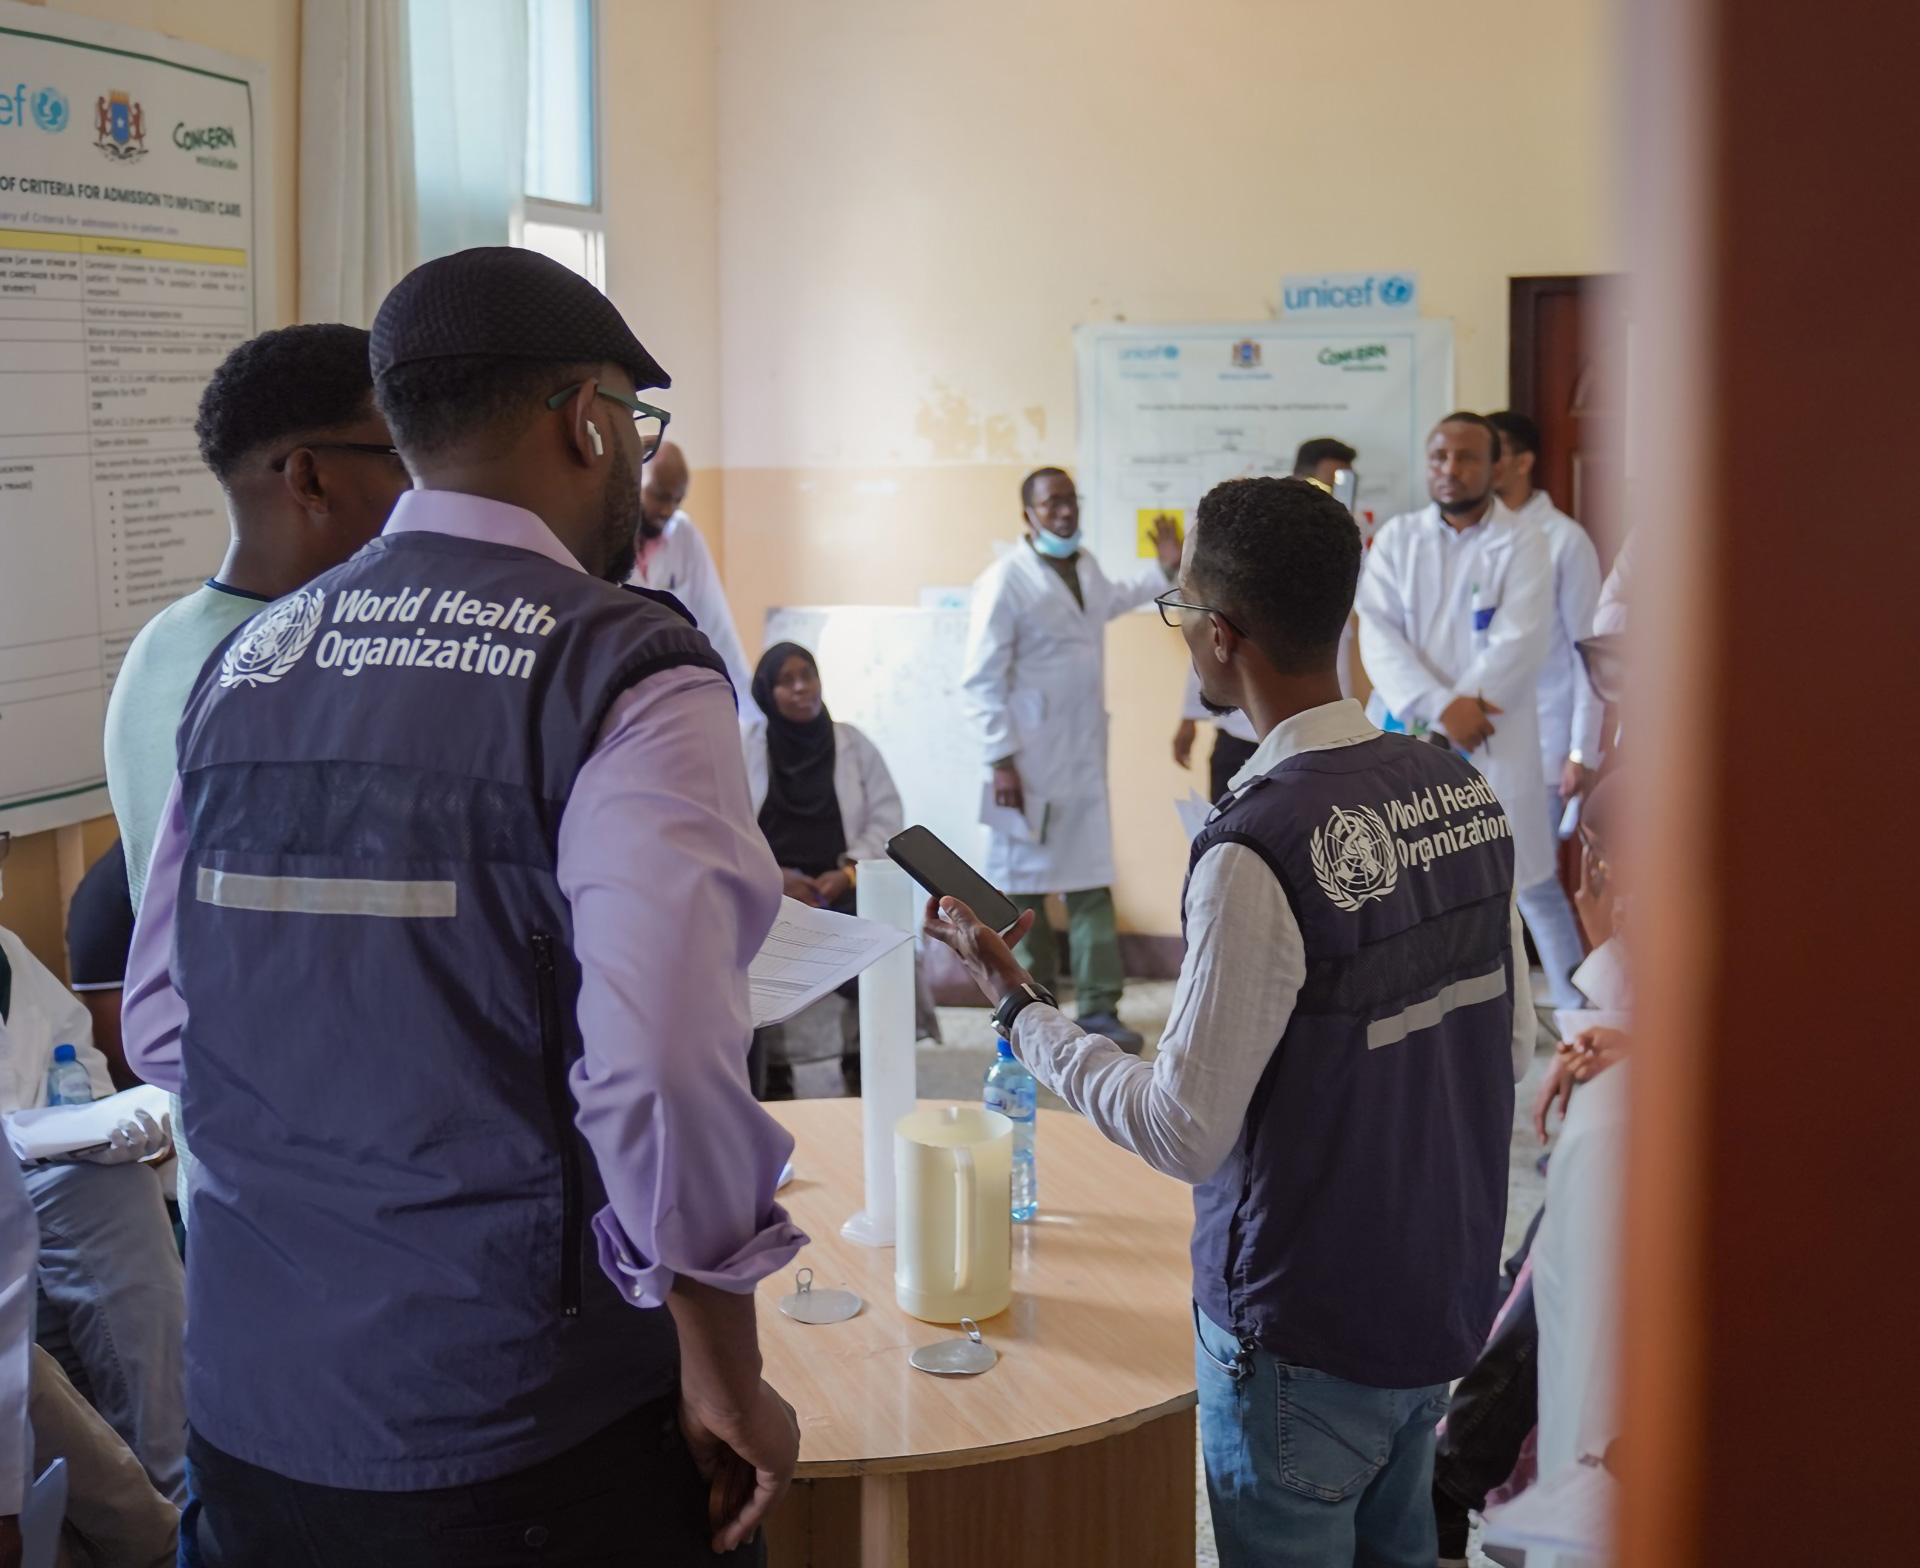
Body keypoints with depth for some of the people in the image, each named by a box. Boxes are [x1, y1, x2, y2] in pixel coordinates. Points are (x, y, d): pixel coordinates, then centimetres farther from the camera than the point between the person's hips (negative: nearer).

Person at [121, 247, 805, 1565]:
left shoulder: (244, 662, 5)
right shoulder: (628, 675, -15)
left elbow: (161, 1031, 8)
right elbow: (664, 1072, -24)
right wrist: (727, 1378, -11)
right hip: (516, 1434, -6)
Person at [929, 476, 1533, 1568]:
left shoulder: (1258, 851, -27)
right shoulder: (1464, 793, -3)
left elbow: (1185, 1134, -20)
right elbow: (1514, 1046, 6)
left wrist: (1015, 1000, -10)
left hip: (1307, 1335, -7)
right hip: (1448, 1296, 7)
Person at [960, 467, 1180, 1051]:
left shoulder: (1086, 566, 10)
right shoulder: (1006, 580, -13)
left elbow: (1113, 597, 36)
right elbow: (980, 681, -14)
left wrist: (1164, 570, 23)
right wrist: (1000, 760, -18)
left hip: (1085, 760, 7)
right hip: (1030, 764, -7)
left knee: (1093, 885, 8)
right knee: (1024, 891, 4)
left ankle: (1099, 1008, 16)